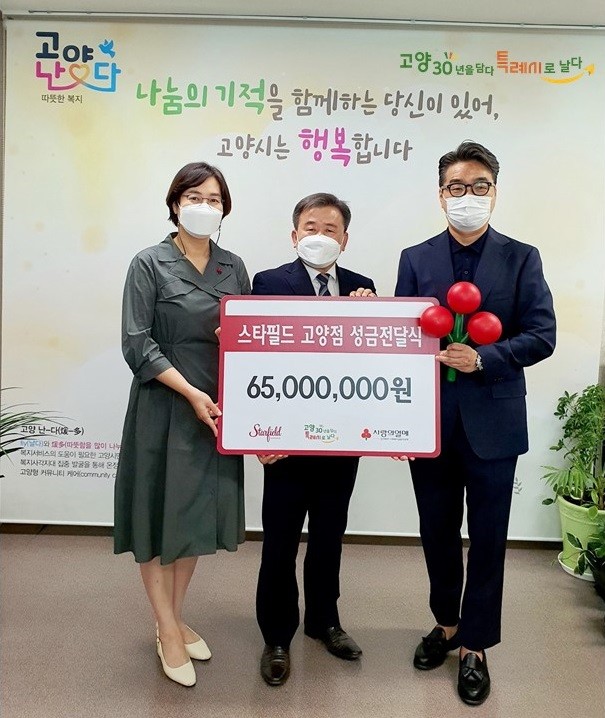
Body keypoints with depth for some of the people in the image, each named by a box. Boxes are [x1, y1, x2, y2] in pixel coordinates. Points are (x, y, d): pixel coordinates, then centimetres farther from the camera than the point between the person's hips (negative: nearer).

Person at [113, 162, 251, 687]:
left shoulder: (233, 267, 8)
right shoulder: (150, 264, -5)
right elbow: (137, 344, -11)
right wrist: (191, 393, -18)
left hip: (217, 408, 5)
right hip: (164, 407, -4)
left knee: (198, 514, 14)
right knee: (160, 515, 5)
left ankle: (175, 619, 34)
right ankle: (167, 633, 25)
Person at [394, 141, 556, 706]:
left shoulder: (521, 258, 1)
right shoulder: (415, 259, 5)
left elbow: (542, 336, -6)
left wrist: (483, 358, -19)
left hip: (492, 421, -1)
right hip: (430, 420, 2)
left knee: (486, 538, 8)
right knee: (437, 532, 16)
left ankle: (474, 646, 27)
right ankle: (446, 623, 39)